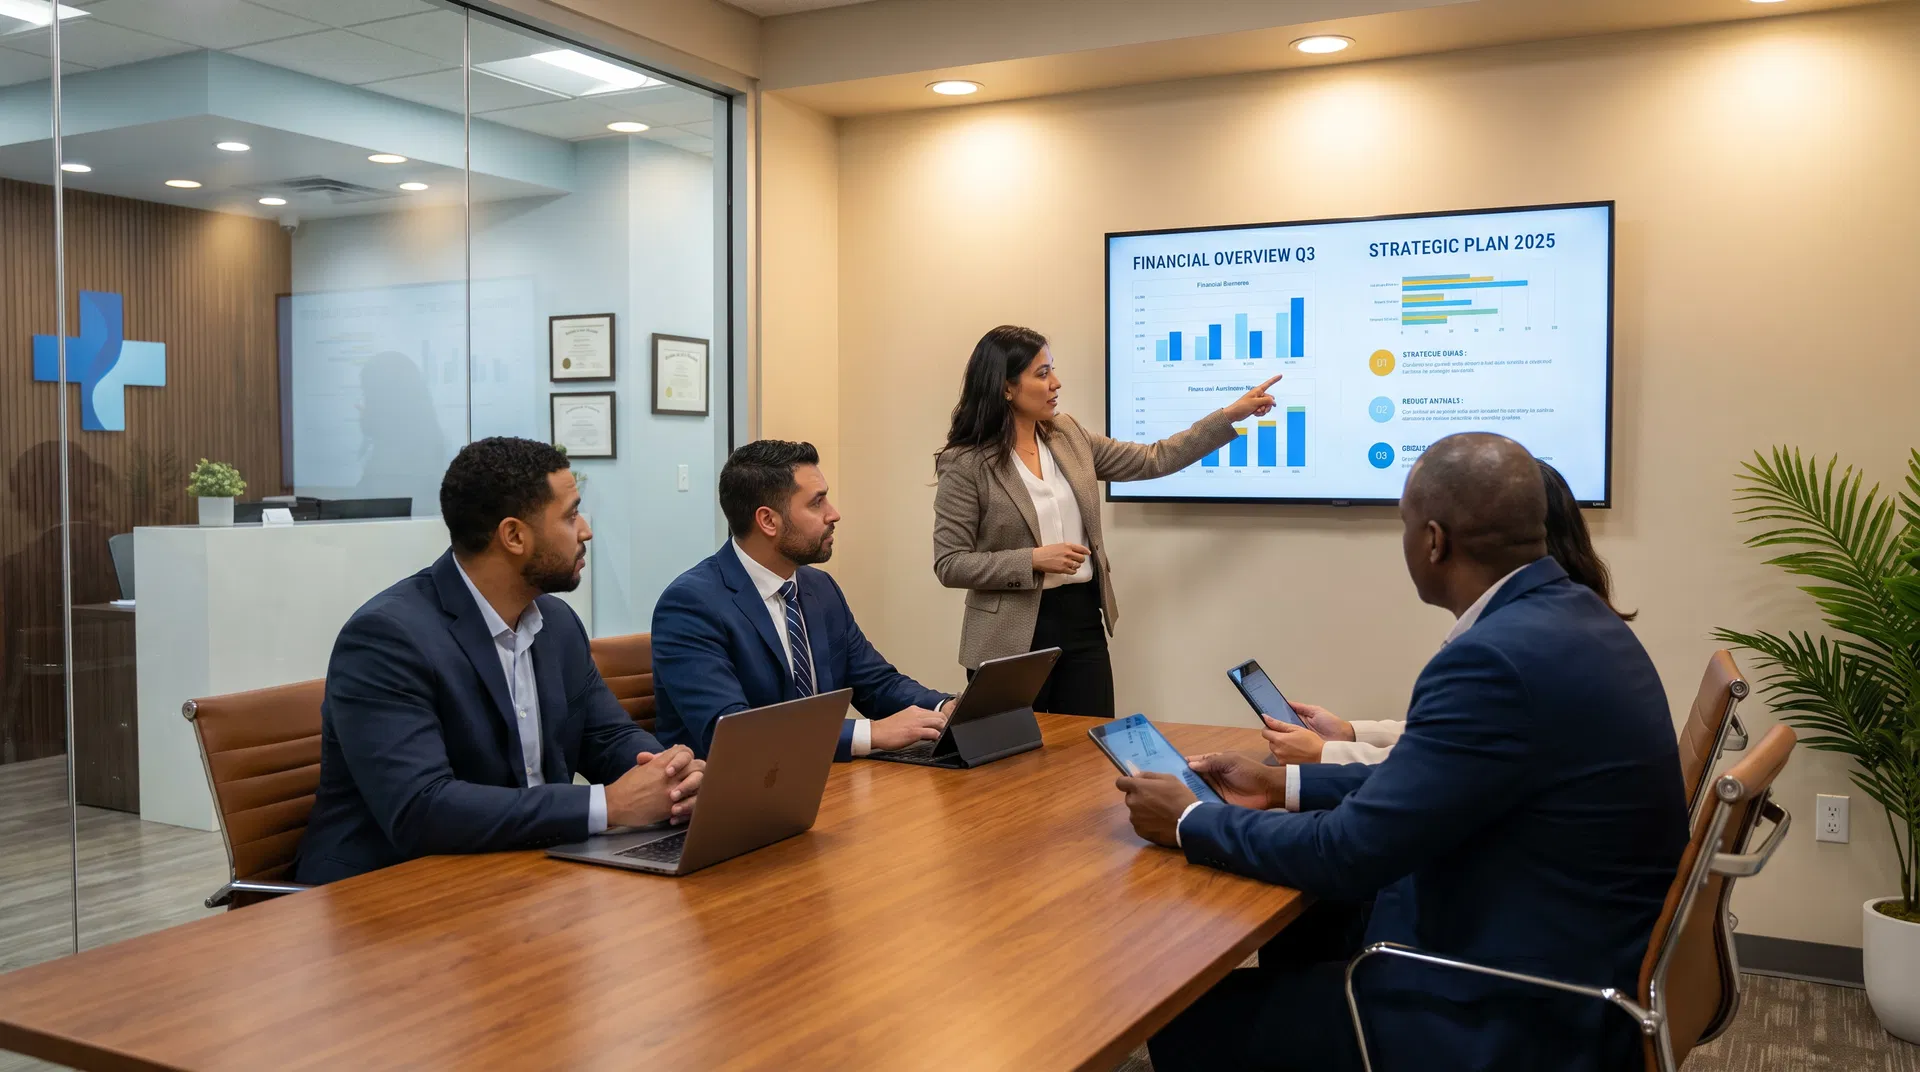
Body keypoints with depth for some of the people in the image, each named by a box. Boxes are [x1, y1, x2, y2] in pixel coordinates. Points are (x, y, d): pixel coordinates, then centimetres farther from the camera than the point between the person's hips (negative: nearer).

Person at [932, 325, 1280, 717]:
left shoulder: (1068, 436, 6)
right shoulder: (966, 464, -11)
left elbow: (1154, 460, 9)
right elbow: (949, 564, -13)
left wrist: (1231, 415, 5)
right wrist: (1034, 560, -21)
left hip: (1082, 623, 5)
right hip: (1013, 637, -5)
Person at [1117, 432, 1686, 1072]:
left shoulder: (1498, 657, -28)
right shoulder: (1561, 614, 3)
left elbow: (1346, 853, -22)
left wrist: (1188, 820, -8)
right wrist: (1284, 786, 14)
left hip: (1515, 1019, -9)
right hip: (1574, 960, 10)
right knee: (1295, 935, 23)